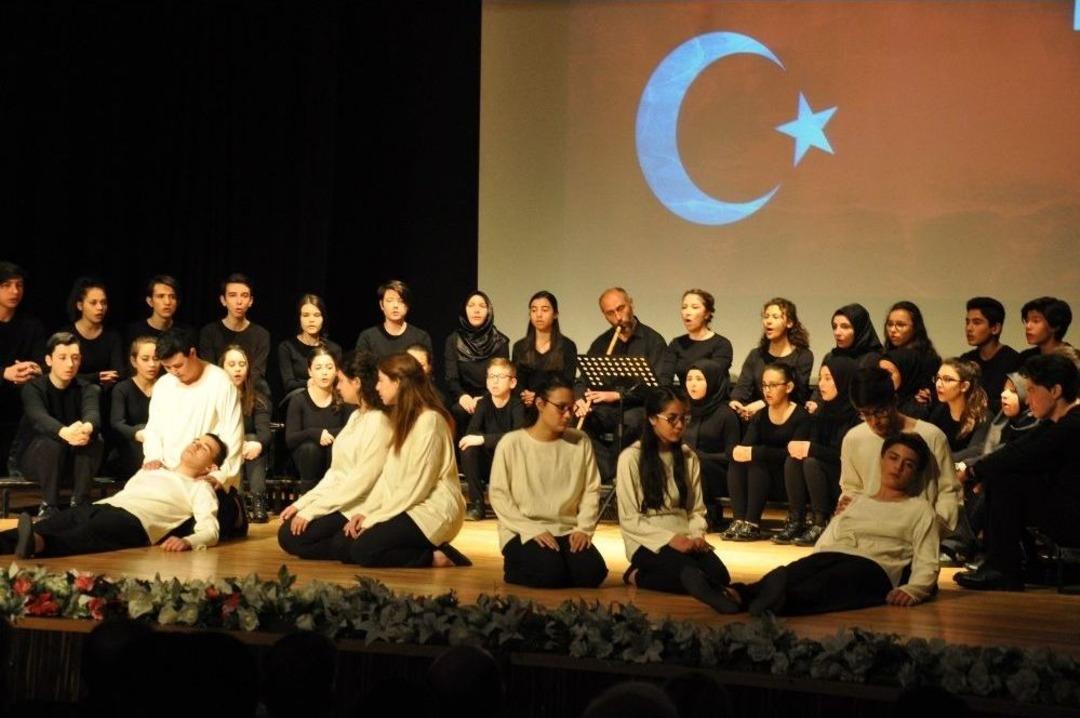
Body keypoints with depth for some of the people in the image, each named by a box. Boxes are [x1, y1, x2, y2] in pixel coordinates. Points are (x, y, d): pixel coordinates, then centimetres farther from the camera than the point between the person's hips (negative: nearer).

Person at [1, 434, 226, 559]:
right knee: (42, 528, -25)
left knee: (87, 534, -41)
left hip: (133, 519, -6)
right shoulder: (153, 470, 37)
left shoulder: (200, 489, 16)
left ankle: (37, 544, -68)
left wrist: (187, 541, -22)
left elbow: (210, 530, 0)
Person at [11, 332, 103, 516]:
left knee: (94, 440, -28)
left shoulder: (88, 389, -5)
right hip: (32, 455, -3)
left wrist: (87, 428, -56)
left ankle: (79, 503, -21)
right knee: (52, 442, -35)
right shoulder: (33, 387, -13)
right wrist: (64, 433, -59)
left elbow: (92, 413, -28)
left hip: (72, 457, 3)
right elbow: (39, 418, -34)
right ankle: (49, 506, -23)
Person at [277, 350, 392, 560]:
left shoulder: (379, 422, -16)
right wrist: (302, 503, 6)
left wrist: (312, 510, -18)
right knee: (286, 532, -1)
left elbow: (362, 480, -20)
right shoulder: (356, 417, 14)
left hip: (356, 509, -9)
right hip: (338, 501, 9)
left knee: (291, 537, -16)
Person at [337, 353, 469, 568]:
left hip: (432, 510, -10)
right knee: (346, 549, -2)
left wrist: (374, 519, -16)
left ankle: (435, 556, -8)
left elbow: (417, 486, -20)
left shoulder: (429, 421, -17)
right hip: (409, 506, 10)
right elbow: (388, 475, 11)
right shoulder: (403, 418, 15)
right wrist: (364, 511, -1)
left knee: (363, 550, -22)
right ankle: (430, 550, 4)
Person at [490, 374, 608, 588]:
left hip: (567, 531, 3)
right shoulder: (512, 443, -6)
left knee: (593, 573, -24)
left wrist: (584, 528, -10)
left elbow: (591, 490, 5)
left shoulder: (581, 442, 4)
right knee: (551, 573, -30)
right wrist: (533, 530, -15)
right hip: (523, 532, -3)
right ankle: (515, 568, 3)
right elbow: (498, 494, -7)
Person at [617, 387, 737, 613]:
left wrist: (697, 535, -11)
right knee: (690, 574, -37)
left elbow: (697, 510, 11)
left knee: (719, 575, -25)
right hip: (648, 541, -7)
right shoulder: (631, 458, -6)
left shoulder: (689, 457, 11)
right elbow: (629, 519, -8)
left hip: (684, 539, 7)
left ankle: (641, 577, -13)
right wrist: (669, 538, -20)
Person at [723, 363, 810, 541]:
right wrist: (739, 451, -29)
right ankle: (739, 521, -27)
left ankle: (752, 525, -31)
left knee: (757, 462, -29)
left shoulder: (801, 416, -9)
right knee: (736, 461, -20)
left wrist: (755, 452, -29)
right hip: (763, 477, 5)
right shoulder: (759, 417, 8)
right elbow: (745, 447, -5)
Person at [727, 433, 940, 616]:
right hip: (829, 557, 5)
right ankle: (738, 593, -61)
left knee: (833, 578, -41)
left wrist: (911, 589, -14)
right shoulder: (857, 502, 34)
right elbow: (823, 543, 25)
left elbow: (927, 564, 9)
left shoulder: (919, 510, 22)